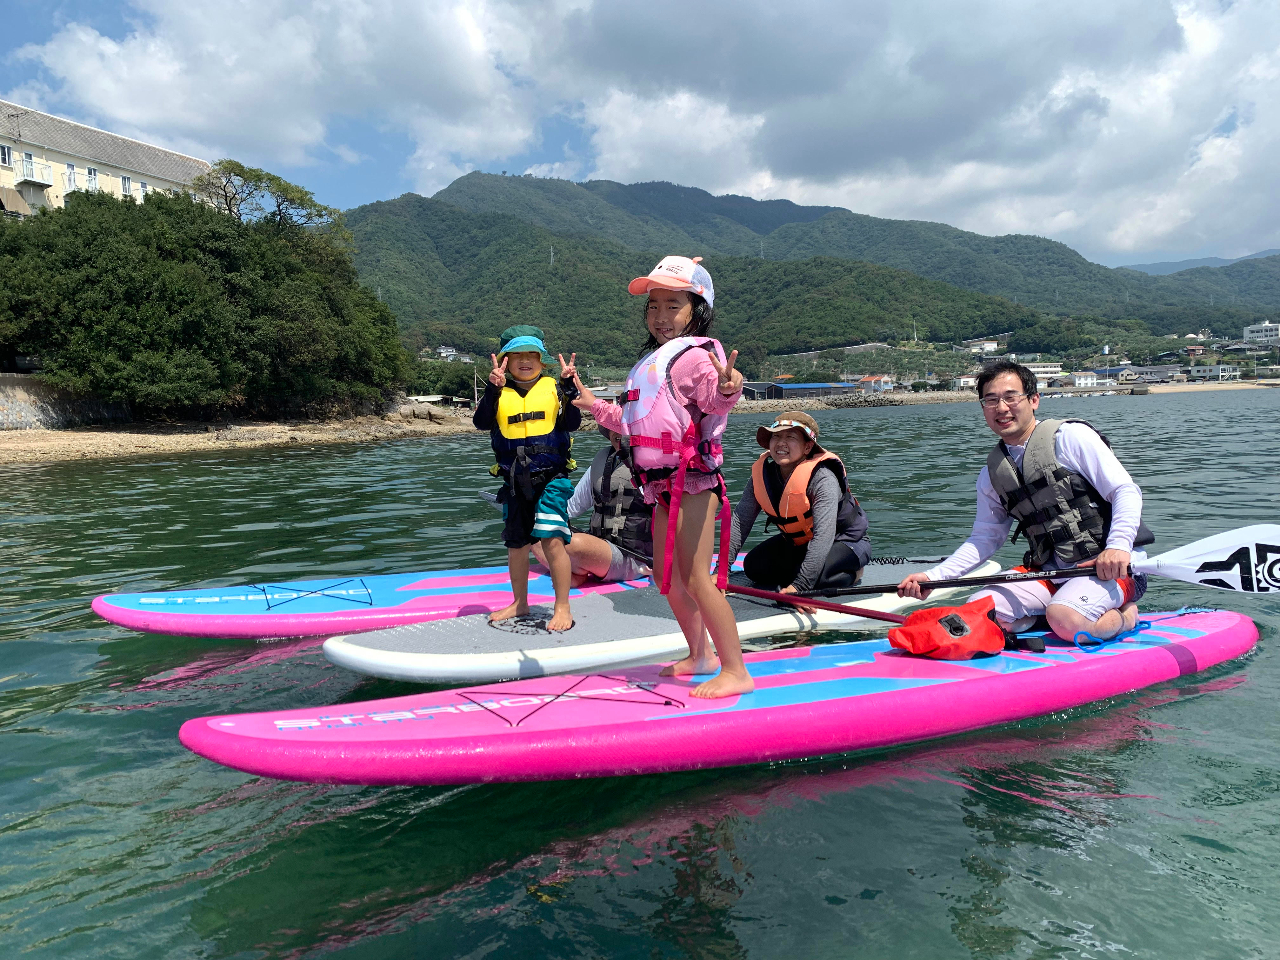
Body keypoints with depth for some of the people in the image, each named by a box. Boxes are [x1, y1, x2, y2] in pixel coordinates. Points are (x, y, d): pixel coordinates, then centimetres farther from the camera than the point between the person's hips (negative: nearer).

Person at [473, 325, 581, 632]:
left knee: (552, 539, -14)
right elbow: (481, 422, -11)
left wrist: (568, 386, -22)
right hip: (514, 482, 4)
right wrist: (493, 388, -23)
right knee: (516, 542, 14)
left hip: (551, 477, -3)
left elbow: (572, 423, -11)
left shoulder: (553, 389, 2)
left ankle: (562, 607, -1)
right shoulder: (499, 393, 5)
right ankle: (520, 603, 33)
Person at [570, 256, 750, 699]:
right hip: (663, 483, 10)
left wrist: (728, 388, -52)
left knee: (695, 578, -11)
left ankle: (736, 670, -2)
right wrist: (595, 406, 31)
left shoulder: (694, 355, -11)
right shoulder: (651, 363, 19)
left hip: (693, 479, -10)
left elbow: (714, 398, -31)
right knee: (666, 576, 16)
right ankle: (701, 655, 31)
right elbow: (633, 424, 28)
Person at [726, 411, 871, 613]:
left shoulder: (822, 478, -33)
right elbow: (739, 522, -18)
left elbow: (824, 535, -41)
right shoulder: (762, 474, -15)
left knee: (814, 577, -33)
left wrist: (799, 586, -50)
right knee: (754, 566, -12)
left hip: (844, 542, -6)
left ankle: (849, 572, -2)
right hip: (798, 542, 6)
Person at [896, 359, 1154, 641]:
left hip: (1107, 566, -5)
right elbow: (985, 537, 13)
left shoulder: (1070, 436, -7)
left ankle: (1124, 614, 0)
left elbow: (1127, 491, -10)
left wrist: (1119, 546, -28)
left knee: (1066, 621, -32)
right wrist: (932, 576, 2)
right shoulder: (992, 474, 10)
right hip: (1048, 573, 5)